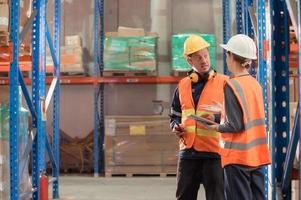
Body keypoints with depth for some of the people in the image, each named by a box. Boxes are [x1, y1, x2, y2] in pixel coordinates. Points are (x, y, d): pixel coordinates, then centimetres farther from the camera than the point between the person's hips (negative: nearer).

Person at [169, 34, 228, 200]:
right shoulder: (183, 85, 13)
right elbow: (175, 116, 24)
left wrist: (216, 118, -17)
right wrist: (176, 126, 4)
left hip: (214, 152, -4)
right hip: (188, 152, 4)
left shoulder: (223, 83, -1)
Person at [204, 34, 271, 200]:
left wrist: (216, 128, 0)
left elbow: (235, 125, -17)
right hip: (257, 155, 7)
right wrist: (223, 112, 22)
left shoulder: (232, 85, -13)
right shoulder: (255, 84, 7)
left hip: (238, 155, -7)